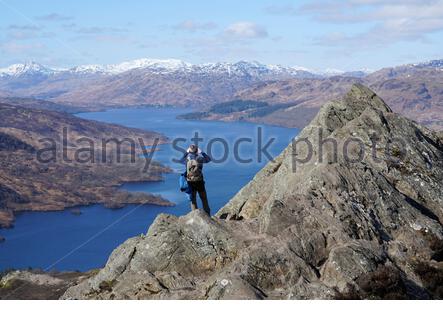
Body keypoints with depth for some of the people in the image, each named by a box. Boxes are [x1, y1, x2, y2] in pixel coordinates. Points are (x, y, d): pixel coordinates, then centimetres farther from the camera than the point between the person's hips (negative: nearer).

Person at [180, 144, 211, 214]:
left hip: (190, 182, 1)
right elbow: (208, 159, 15)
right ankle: (207, 215, 13)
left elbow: (182, 160, 23)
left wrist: (187, 152, 28)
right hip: (199, 181, -1)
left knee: (193, 199, 11)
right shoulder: (200, 158, -7)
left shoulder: (187, 159, -3)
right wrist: (201, 152, 21)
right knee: (204, 199, 11)